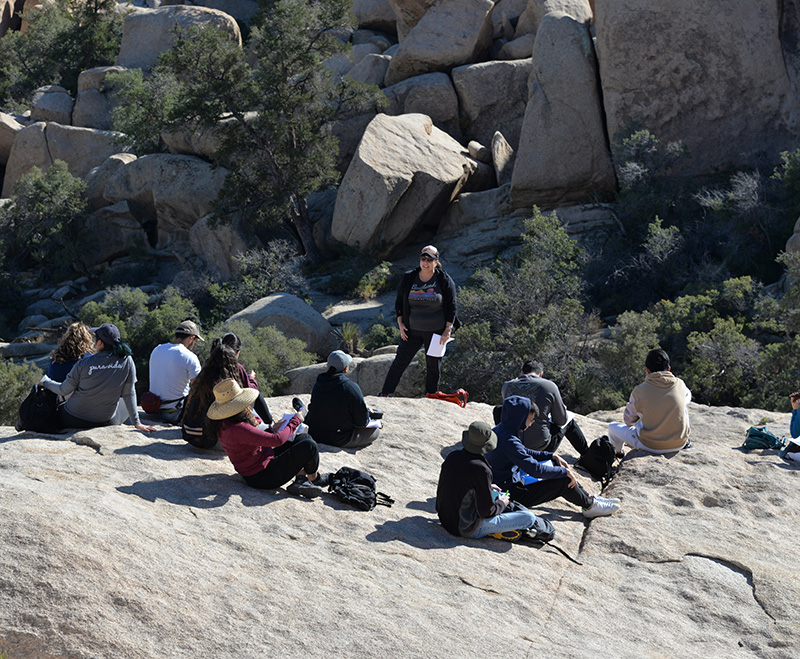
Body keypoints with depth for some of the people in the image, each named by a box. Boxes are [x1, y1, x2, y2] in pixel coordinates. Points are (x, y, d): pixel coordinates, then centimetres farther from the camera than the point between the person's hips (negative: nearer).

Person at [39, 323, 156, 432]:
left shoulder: (84, 363, -16)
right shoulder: (127, 361, -14)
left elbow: (64, 390, -5)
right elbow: (129, 394, -9)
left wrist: (46, 383, 14)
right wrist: (136, 423, -2)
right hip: (106, 421, 1)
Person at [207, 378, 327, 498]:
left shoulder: (223, 425, 1)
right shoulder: (238, 429, -31)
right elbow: (277, 440, -30)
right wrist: (295, 421, -14)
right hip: (262, 477, -11)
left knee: (304, 437, 11)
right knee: (309, 446, -16)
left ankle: (300, 479, -1)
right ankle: (314, 478, 13)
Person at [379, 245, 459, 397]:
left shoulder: (444, 280, -5)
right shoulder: (409, 278, 1)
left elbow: (451, 306, -2)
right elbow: (399, 302, 10)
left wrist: (447, 330, -8)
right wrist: (400, 323, 1)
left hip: (435, 332, -1)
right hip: (412, 330, 1)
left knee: (434, 366, 8)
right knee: (400, 362, 0)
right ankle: (385, 393, 7)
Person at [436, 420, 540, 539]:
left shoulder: (452, 457, -5)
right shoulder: (481, 470, -26)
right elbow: (486, 512, -20)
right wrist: (501, 503, 1)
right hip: (470, 530, -8)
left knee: (495, 493, 31)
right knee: (529, 518, -10)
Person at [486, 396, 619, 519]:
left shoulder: (499, 430, 2)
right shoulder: (509, 441, -30)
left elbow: (524, 452, 17)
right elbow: (534, 469, -29)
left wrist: (553, 456, 10)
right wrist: (564, 472, -18)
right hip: (512, 495, -10)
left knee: (553, 464, 13)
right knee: (564, 481, -10)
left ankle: (588, 497, 20)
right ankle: (590, 506, 14)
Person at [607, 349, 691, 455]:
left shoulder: (639, 391, -13)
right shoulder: (680, 384, -6)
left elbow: (629, 421, 2)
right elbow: (688, 398, 20)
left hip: (651, 446, -3)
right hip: (679, 444, 3)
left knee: (612, 427, 21)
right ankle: (685, 442, 35)